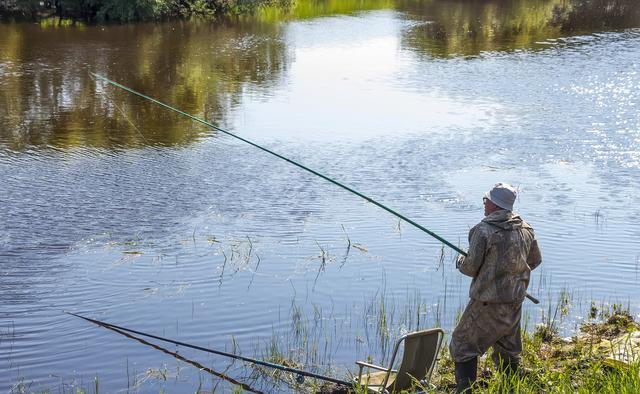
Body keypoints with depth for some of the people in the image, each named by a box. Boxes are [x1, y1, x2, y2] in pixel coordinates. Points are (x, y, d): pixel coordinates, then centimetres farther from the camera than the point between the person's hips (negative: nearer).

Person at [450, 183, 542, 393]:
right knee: (508, 349, 20)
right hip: (515, 301, 7)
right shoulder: (526, 229, 4)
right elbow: (535, 260, 16)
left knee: (463, 345, 3)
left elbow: (471, 267, -14)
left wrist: (460, 262, 8)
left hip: (488, 301, -7)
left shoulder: (483, 230, -17)